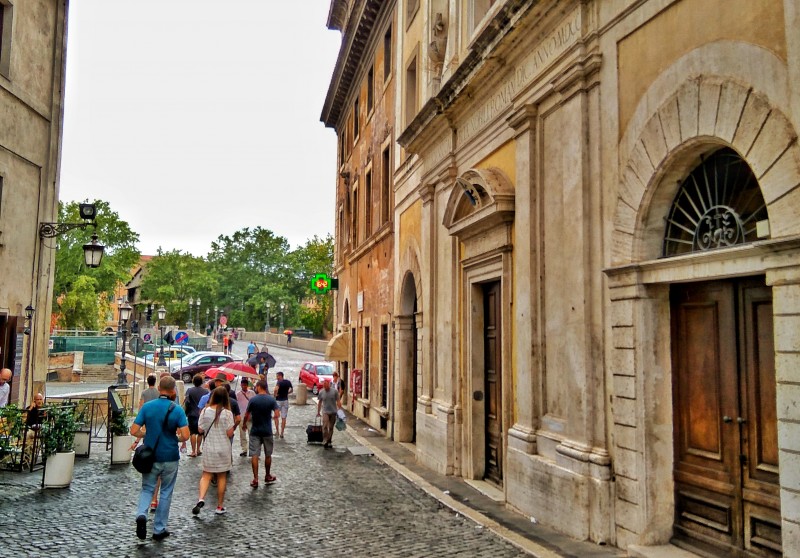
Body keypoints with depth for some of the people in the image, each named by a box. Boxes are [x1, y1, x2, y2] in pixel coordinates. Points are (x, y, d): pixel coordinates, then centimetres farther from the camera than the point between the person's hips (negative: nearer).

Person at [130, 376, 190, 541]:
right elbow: (185, 435, -16)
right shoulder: (177, 410, -11)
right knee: (165, 493, 12)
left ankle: (141, 515, -10)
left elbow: (134, 431, -7)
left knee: (147, 489, 17)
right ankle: (159, 530, 18)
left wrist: (148, 434, 11)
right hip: (170, 458, -1)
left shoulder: (147, 406, -6)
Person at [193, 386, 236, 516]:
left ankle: (201, 498, -10)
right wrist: (234, 427, 6)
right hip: (223, 449, -2)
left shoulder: (205, 411, -5)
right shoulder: (227, 413, -13)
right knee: (222, 477, 10)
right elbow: (230, 433, -12)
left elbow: (200, 430, 0)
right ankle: (220, 506, 16)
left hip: (208, 448, 2)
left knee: (206, 475, 13)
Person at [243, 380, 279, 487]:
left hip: (255, 431, -1)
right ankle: (267, 477, 27)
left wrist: (245, 424, 15)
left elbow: (246, 416, -4)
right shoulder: (272, 400, -6)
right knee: (268, 455, 15)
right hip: (267, 431, 2)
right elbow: (277, 414, -11)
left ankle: (255, 479, 0)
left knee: (254, 455, 3)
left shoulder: (253, 400, -9)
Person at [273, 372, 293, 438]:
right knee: (284, 417, 7)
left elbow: (276, 389, -32)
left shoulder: (279, 382, -14)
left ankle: (277, 431, 10)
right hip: (285, 400, 5)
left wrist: (275, 395, -16)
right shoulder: (288, 382, 3)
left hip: (278, 400, -5)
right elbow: (291, 390, 13)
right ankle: (281, 433, 9)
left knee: (276, 416, 12)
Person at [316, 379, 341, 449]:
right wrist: (318, 412, 15)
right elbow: (319, 402, 11)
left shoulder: (334, 391, -4)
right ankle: (325, 441, -15)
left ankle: (329, 442, 22)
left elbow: (338, 401, 0)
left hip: (333, 412, 0)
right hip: (325, 412, 0)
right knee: (325, 426, -17)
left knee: (331, 427, 10)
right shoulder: (321, 392, 0)